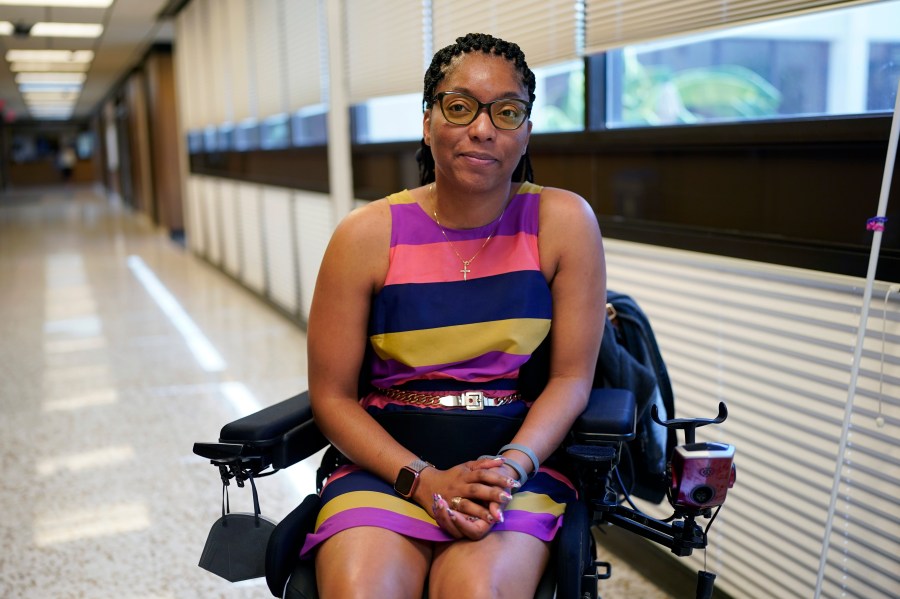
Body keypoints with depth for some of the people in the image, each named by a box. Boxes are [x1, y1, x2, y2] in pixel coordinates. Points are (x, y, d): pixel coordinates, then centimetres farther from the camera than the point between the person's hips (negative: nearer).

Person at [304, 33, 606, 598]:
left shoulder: (565, 222, -2)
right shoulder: (367, 235, -3)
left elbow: (572, 377, -1)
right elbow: (332, 396, -1)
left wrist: (511, 466, -17)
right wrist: (423, 479, -14)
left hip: (520, 461, 0)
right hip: (387, 463, 1)